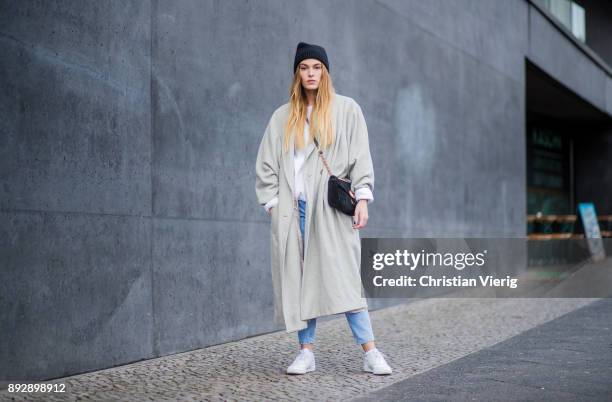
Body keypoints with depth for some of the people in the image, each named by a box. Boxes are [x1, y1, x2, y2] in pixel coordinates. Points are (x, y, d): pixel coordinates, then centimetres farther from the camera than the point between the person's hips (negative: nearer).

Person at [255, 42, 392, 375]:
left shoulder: (346, 109, 10)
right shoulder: (282, 117, 15)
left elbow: (360, 157, 4)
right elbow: (266, 164, 13)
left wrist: (362, 198, -6)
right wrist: (272, 203, 3)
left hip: (331, 207, -3)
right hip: (292, 208, 3)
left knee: (343, 278, -10)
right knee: (299, 279, 0)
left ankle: (370, 353, -8)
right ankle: (306, 352, 5)